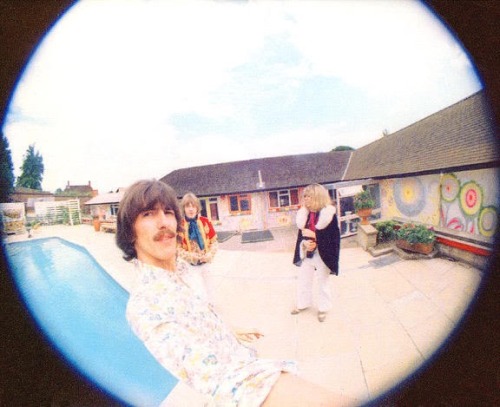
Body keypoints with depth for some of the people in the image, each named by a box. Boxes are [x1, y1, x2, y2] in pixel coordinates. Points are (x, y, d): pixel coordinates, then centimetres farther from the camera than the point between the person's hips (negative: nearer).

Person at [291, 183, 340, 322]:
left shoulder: (329, 213, -16)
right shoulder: (304, 213, -2)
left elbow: (333, 236, -18)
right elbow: (302, 233, 3)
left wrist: (313, 235, -24)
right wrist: (305, 243, -18)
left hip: (322, 254, -5)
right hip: (307, 253, 5)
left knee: (323, 281, 15)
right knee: (303, 279, 18)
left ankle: (323, 308, 37)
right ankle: (303, 303, 41)